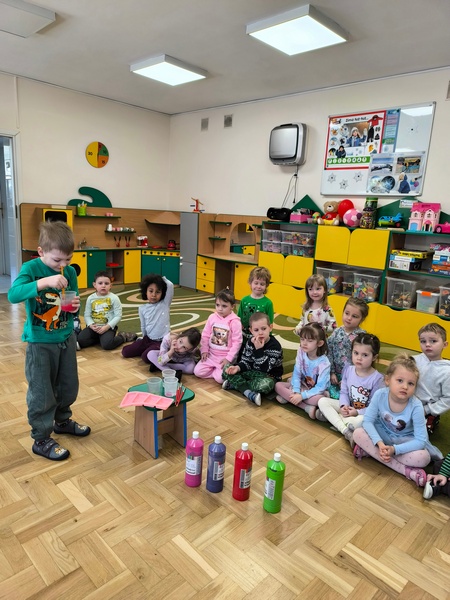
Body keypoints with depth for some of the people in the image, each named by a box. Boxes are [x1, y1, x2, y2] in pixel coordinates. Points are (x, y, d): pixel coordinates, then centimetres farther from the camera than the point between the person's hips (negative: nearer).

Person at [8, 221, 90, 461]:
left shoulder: (70, 271, -1)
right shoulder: (31, 267, -14)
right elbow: (13, 295, -30)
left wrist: (75, 306, -13)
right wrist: (45, 282, -40)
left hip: (66, 338, 5)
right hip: (40, 342, -5)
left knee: (69, 386, 18)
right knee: (42, 392, 4)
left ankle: (62, 421, 42)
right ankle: (41, 439, 21)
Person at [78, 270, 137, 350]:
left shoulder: (114, 298, -5)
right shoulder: (90, 298, 3)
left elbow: (118, 316, -9)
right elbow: (87, 315, 3)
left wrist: (107, 327, -18)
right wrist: (91, 325, -17)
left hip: (109, 327, -3)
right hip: (94, 327, 3)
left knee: (107, 344, -27)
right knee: (80, 339, -19)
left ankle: (123, 337, 3)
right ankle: (99, 338, 5)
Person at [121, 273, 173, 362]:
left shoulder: (165, 304, -7)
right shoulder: (143, 309, 2)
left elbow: (170, 285, -19)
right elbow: (143, 326, 14)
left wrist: (162, 279, -4)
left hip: (162, 341, -5)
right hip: (148, 339, 5)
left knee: (146, 357, -26)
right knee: (125, 352, -1)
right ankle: (148, 348, 18)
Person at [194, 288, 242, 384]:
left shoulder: (235, 322, -15)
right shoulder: (212, 317, -2)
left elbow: (237, 342, -13)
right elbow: (205, 335, 5)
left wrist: (228, 358, -15)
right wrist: (204, 350, -2)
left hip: (225, 357, -4)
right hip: (211, 354, 5)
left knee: (220, 378, -22)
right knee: (197, 371, -9)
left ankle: (219, 371, 10)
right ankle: (216, 370, 10)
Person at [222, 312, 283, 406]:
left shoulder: (275, 346, -21)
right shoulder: (250, 342, -2)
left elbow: (265, 368, -27)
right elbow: (245, 361, 1)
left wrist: (259, 349, -35)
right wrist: (238, 367, -21)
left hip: (268, 376, -6)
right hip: (251, 372, 6)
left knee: (265, 385, -42)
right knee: (227, 370, -10)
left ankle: (236, 383, -21)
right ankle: (249, 393, -24)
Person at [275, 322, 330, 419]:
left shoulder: (324, 362, -23)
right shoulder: (301, 353, -12)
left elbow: (320, 387, -23)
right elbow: (296, 374, -9)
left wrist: (302, 396, -31)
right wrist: (296, 391, -24)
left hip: (316, 391, -5)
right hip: (302, 386, 6)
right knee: (278, 385, -16)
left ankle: (288, 397, -23)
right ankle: (307, 407, -24)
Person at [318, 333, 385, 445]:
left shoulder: (377, 378, -19)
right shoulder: (348, 369, -7)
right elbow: (344, 392, 1)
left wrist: (357, 412, -24)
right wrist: (343, 406, -17)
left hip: (364, 413, -5)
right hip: (348, 407, 6)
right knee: (322, 401, -13)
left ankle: (331, 417, -19)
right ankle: (346, 431, -27)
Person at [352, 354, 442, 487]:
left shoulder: (416, 406, -28)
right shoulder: (379, 395, -25)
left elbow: (420, 440, -25)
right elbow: (367, 421, -18)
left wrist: (394, 449, -36)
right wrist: (379, 444, -34)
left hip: (405, 440, -2)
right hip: (383, 435, 2)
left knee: (423, 458, -31)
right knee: (358, 433, -25)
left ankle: (370, 451, -19)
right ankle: (406, 470, -23)